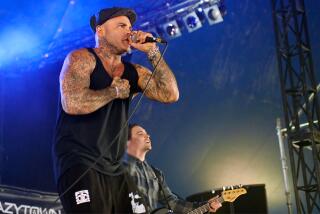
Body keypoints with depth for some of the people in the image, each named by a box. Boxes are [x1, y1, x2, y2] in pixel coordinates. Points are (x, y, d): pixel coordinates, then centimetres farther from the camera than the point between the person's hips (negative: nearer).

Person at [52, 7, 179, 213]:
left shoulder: (134, 72, 13)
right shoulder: (81, 59, -4)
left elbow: (170, 94, -1)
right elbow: (73, 103, -21)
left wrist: (152, 51, -1)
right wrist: (114, 91, -7)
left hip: (114, 169, 7)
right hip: (78, 164, -6)